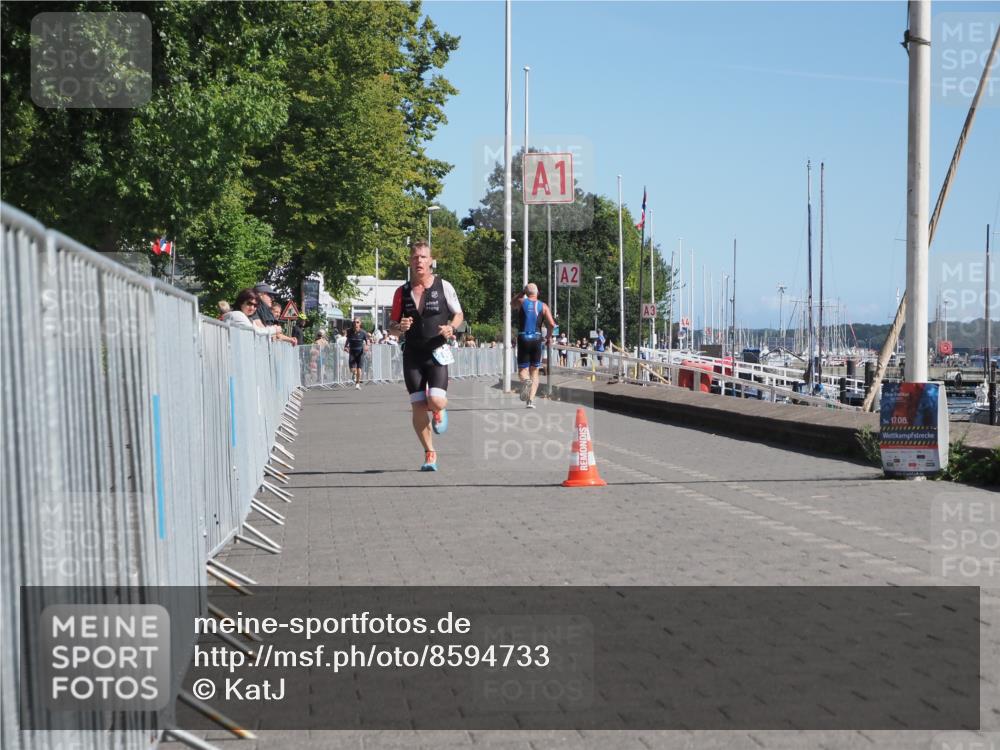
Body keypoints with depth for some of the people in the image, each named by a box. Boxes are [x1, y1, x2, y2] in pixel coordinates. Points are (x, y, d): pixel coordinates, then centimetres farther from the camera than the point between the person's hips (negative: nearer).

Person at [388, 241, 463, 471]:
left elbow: (458, 314, 9)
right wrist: (399, 327, -13)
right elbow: (392, 327, 10)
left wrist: (451, 328, -12)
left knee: (436, 402, -18)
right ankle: (430, 454, 13)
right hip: (412, 355, 2)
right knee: (418, 407, -2)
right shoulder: (402, 292, 5)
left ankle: (440, 411, 22)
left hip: (437, 353, -2)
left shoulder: (443, 286, 0)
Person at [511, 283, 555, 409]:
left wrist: (522, 293, 27)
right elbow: (552, 324, -4)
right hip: (536, 339, 1)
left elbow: (512, 303, 27)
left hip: (523, 339, -1)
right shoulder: (543, 306, 4)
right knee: (534, 371, 12)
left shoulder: (521, 302, 3)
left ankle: (525, 380, -29)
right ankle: (531, 400, 0)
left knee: (522, 369, 7)